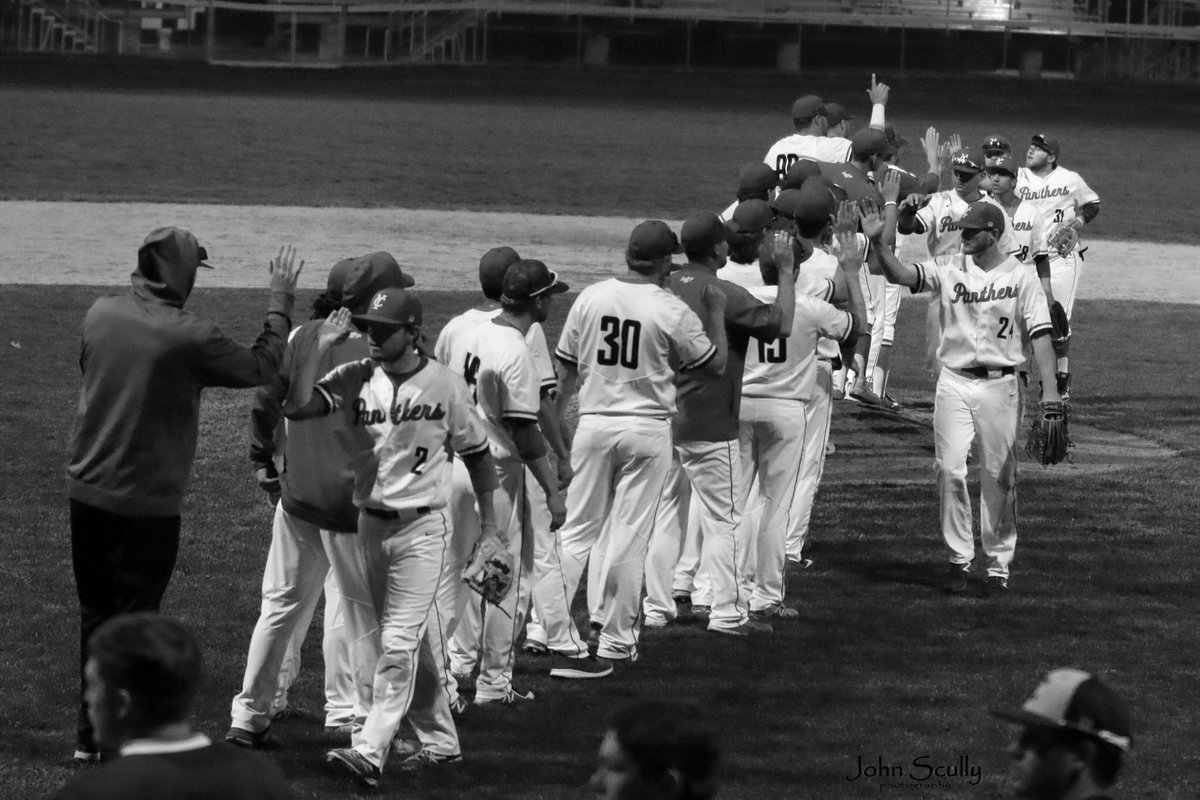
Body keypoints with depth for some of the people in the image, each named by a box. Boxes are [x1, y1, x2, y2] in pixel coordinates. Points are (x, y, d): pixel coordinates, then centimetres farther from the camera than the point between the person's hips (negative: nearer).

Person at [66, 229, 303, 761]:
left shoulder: (100, 314, -3)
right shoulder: (189, 337, -19)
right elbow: (262, 368, -7)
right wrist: (280, 299, 5)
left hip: (86, 492, 6)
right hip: (146, 503, -6)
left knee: (95, 613, 17)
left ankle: (91, 736, 25)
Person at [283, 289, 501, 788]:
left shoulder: (446, 386, -7)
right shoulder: (354, 379, 0)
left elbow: (477, 455, 4)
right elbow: (296, 406, -14)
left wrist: (488, 526, 3)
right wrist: (322, 345, -14)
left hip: (422, 526, -5)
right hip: (370, 523, 5)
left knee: (399, 642, -11)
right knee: (412, 640, 14)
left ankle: (370, 751, -17)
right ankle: (440, 741, 27)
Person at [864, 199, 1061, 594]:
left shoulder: (1020, 277, -3)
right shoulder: (948, 269, 3)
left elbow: (1040, 334, -8)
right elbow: (900, 274, -10)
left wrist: (1050, 391, -17)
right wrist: (877, 242, -28)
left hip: (1000, 384, -2)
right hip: (954, 383, 2)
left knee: (998, 478, 4)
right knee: (950, 470, -5)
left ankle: (999, 565, 13)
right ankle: (959, 558, 6)